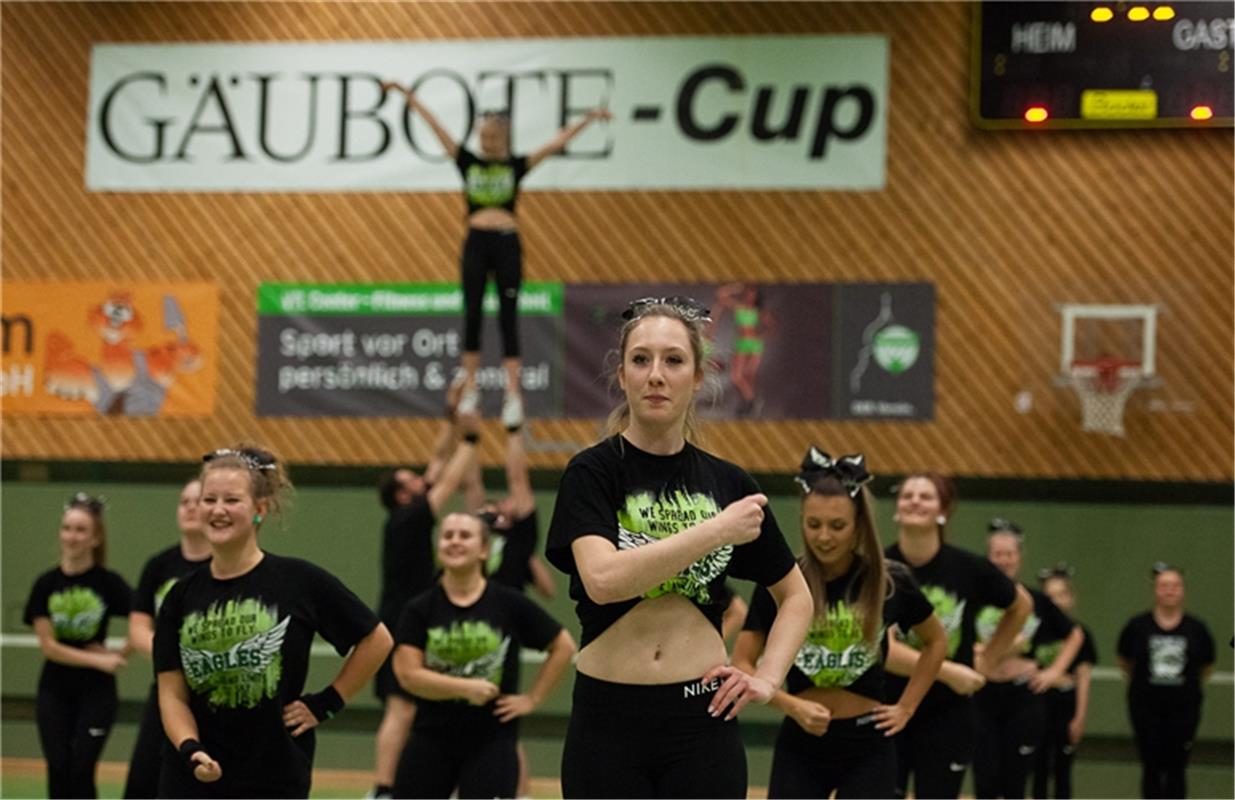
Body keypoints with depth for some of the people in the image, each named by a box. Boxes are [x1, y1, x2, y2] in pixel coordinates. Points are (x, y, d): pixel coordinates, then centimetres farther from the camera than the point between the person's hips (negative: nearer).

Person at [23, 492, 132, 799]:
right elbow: (48, 646, -7)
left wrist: (117, 655, -10)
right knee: (58, 770, -1)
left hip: (96, 692, -2)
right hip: (55, 691, 2)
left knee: (81, 770, -8)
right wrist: (98, 660, -14)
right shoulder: (46, 584, -1)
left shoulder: (109, 583, -7)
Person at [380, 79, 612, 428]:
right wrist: (409, 96, 5)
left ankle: (513, 394, -7)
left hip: (507, 244, -1)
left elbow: (556, 143, 5)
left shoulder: (517, 165, 7)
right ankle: (469, 389, 7)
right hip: (476, 242, 1)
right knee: (472, 315, 0)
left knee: (508, 318, -4)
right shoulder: (468, 162, 9)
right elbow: (435, 127, 7)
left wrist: (587, 119, -1)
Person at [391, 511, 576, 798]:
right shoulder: (420, 610, -1)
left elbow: (563, 646, 6)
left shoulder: (510, 604, -2)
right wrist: (465, 687, -19)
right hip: (432, 737, 2)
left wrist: (532, 698, 2)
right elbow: (408, 673, -10)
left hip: (492, 739, -2)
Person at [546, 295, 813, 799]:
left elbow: (795, 596, 19)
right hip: (608, 724, -2)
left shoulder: (728, 484, 7)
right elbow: (602, 579, -23)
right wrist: (716, 531, -18)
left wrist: (768, 677, 3)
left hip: (703, 724, 2)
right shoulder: (592, 473, -4)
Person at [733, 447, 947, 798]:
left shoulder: (890, 582, -4)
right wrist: (791, 705, -18)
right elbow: (742, 663, -4)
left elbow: (936, 642, 14)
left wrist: (906, 708, 7)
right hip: (800, 744, 0)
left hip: (867, 747, 0)